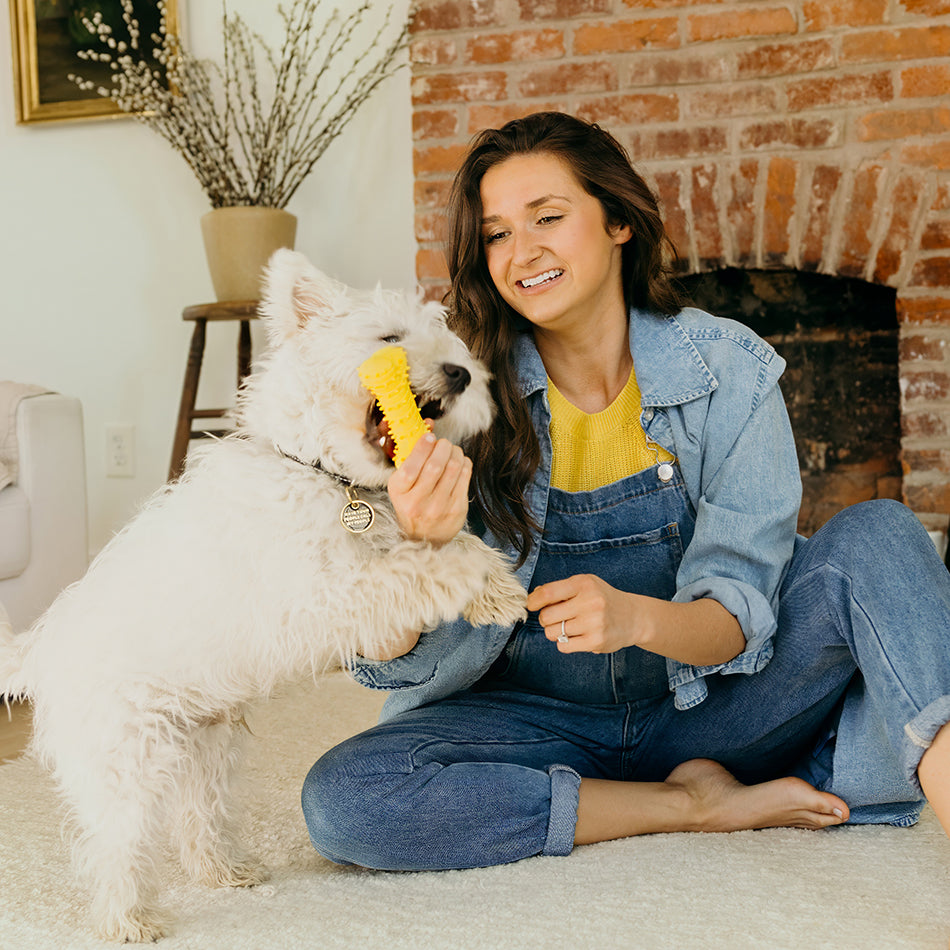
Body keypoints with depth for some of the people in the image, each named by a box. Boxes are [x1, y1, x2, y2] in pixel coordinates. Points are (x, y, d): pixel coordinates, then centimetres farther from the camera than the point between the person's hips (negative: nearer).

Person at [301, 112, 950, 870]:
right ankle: (690, 804, -17)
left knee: (874, 537, -20)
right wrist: (415, 549, -37)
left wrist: (634, 618, -35)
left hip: (702, 711, 0)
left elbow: (736, 617, -12)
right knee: (342, 799, -28)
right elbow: (425, 667, -14)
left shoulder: (727, 369, -9)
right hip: (544, 724, 1)